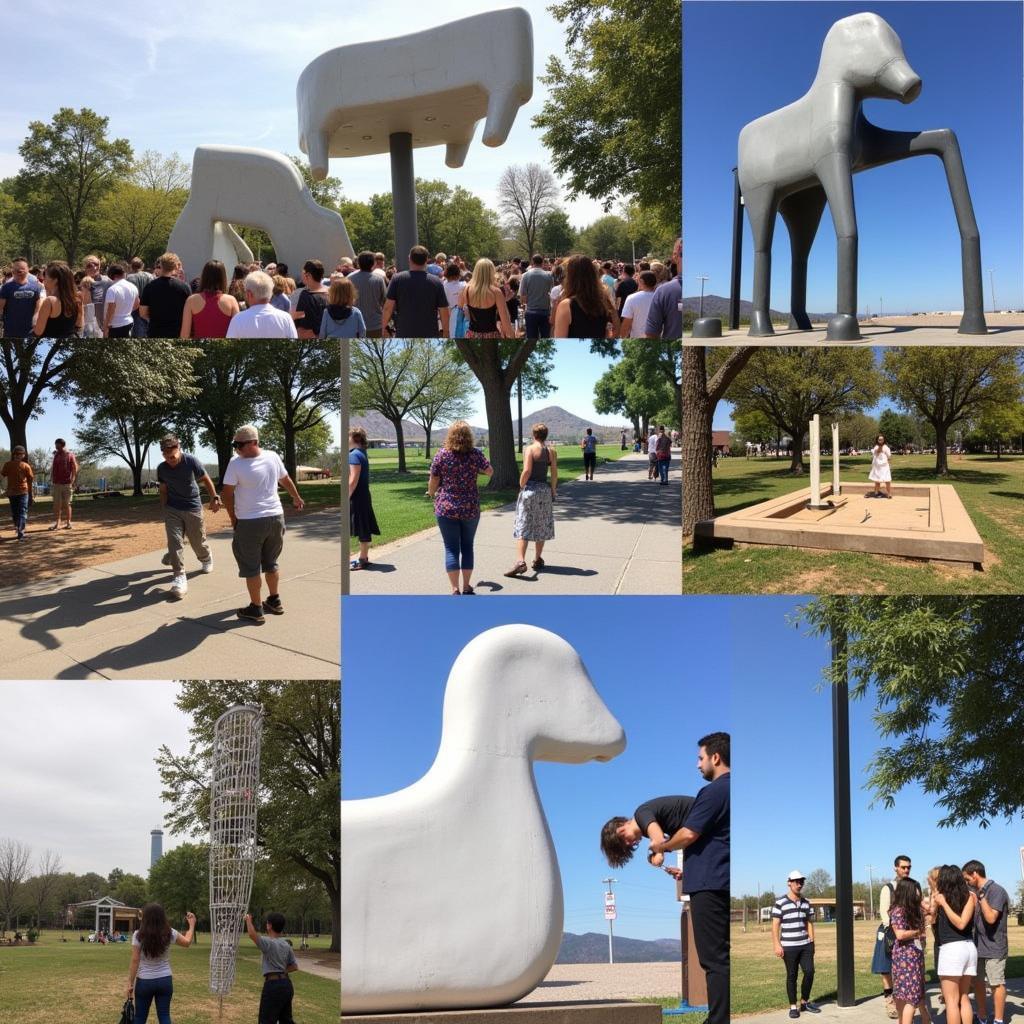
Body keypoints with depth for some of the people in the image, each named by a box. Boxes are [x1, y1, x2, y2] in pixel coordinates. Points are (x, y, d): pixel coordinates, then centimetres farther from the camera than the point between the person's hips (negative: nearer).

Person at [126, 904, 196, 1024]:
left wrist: (130, 983, -3)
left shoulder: (138, 935, -13)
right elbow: (187, 942, 12)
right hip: (165, 980, 2)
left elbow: (135, 961, -11)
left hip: (144, 982, -2)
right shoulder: (169, 933, -4)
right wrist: (192, 925, 27)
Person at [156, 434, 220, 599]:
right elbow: (163, 491, 6)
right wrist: (164, 510, 4)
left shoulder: (191, 461, -16)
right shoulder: (161, 469, -7)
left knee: (198, 541, 10)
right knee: (174, 541, -13)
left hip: (193, 508, -1)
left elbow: (206, 480, -5)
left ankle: (206, 560, 44)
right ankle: (179, 577, -14)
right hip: (172, 510, 2)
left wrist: (214, 498, -12)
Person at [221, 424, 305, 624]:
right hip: (276, 518, 6)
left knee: (251, 567, 6)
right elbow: (286, 480, 16)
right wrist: (296, 498, 34)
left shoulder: (236, 464, -16)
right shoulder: (273, 457, -1)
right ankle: (274, 601, 31)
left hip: (249, 523, -5)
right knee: (271, 563, 21)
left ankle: (256, 609, 10)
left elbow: (226, 494, -12)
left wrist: (233, 518, 3)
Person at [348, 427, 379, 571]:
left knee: (362, 530, -4)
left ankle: (362, 560, 1)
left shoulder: (354, 455, -16)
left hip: (357, 498, -10)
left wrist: (347, 497, -19)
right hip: (363, 496, 10)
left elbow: (354, 479, -21)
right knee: (363, 529, 14)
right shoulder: (361, 454, 15)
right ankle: (364, 557, 21)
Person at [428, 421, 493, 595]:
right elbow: (489, 472, 7)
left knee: (451, 549, 3)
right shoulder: (476, 453, -6)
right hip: (471, 509, 1)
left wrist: (431, 493, 20)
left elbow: (433, 481, -1)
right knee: (467, 547, 14)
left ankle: (455, 590, 1)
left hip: (446, 509, -1)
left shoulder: (442, 454, -8)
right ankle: (467, 588, 19)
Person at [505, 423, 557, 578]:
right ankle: (538, 560, 22)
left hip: (530, 489, -4)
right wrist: (553, 491, 12)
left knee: (523, 527, -4)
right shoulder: (552, 452, 4)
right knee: (541, 527, 16)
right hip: (545, 490, 4)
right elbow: (554, 473, 2)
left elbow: (526, 470, -18)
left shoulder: (529, 450, -9)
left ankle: (521, 561, -18)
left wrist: (521, 486, -6)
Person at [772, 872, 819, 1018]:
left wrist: (812, 942, 7)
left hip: (805, 945, 4)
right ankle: (793, 1007, 11)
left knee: (809, 972, -1)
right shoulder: (780, 903, -7)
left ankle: (805, 1003, 17)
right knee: (791, 976, 1)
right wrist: (777, 945, -15)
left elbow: (809, 923, 14)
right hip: (789, 946, -4)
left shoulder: (806, 903, 9)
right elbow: (775, 925, -8)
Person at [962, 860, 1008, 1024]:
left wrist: (981, 897, -23)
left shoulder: (997, 891, -15)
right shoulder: (976, 892, 9)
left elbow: (991, 918, -24)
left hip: (994, 947, -8)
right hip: (978, 945, 8)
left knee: (997, 984, 2)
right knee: (977, 982, 13)